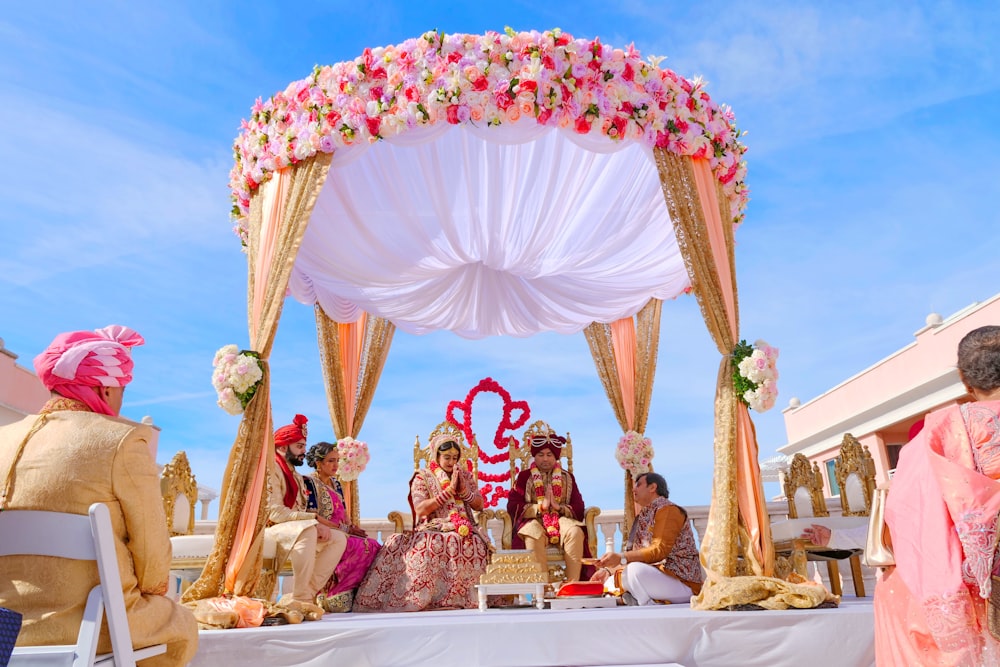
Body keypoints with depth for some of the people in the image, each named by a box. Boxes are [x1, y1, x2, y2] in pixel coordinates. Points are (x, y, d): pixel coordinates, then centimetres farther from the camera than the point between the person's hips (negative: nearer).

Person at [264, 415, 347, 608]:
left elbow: (301, 512, 14)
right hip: (272, 528, -9)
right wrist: (315, 519, -22)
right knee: (308, 530, -37)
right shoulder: (271, 468, -9)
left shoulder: (296, 475, 21)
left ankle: (308, 592, -15)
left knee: (339, 538, -9)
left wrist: (319, 523, -6)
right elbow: (275, 512, -20)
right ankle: (300, 598, -32)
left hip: (297, 529, 9)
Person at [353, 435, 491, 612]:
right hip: (433, 530, -3)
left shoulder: (465, 475, 18)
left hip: (463, 530, 3)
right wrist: (449, 490, -11)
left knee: (475, 544, -32)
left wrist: (463, 489, -4)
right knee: (426, 546, -37)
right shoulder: (423, 477, 6)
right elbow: (420, 509, -8)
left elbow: (479, 505, 13)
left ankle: (462, 596, -20)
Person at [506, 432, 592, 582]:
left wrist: (559, 507, -13)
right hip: (534, 520, -2)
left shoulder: (567, 478, 17)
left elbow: (578, 507, 7)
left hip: (562, 518, 2)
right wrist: (540, 506, -12)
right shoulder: (524, 477, 12)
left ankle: (573, 583, -30)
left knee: (575, 532, -32)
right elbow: (513, 507, -1)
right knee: (534, 534, -37)